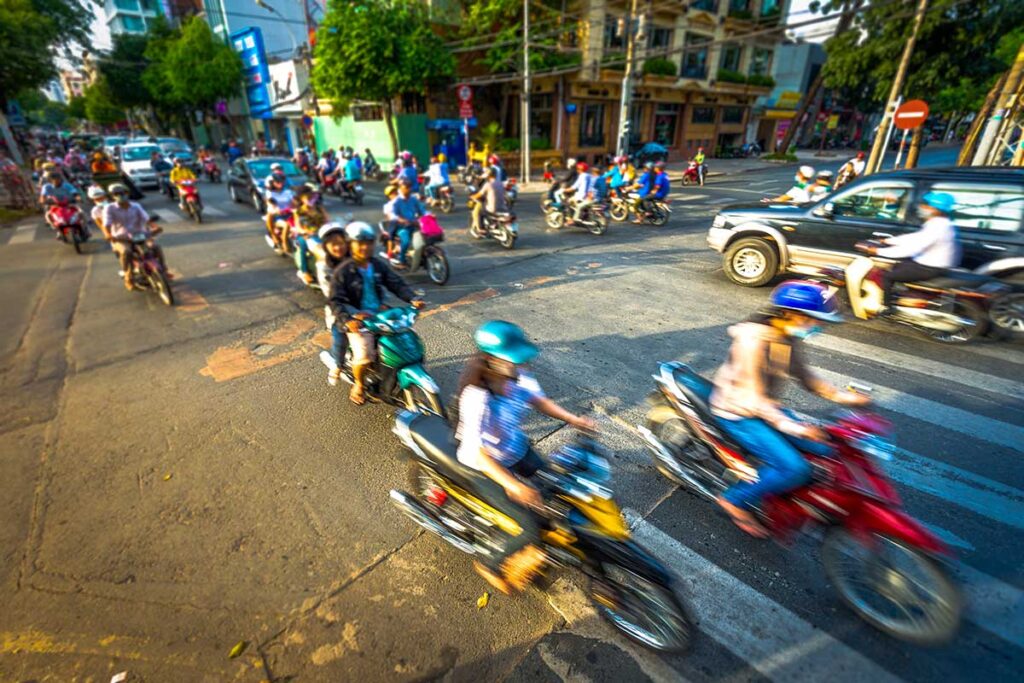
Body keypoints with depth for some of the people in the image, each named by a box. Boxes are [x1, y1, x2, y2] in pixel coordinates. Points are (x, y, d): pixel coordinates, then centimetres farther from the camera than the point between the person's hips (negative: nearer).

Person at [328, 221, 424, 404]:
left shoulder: (379, 265, 6)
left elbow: (396, 284, 2)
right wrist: (347, 320, -30)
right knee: (364, 356, -22)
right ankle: (359, 385, 10)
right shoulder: (342, 271, -9)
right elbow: (336, 301, -13)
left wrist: (413, 299, -16)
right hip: (358, 318, -5)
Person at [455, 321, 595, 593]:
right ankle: (491, 565, 20)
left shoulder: (518, 377, -15)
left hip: (518, 450, 7)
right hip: (485, 467, -7)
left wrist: (573, 419, -11)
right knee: (529, 528, -11)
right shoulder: (477, 397, -35)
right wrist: (512, 485, -42)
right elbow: (479, 454, -34)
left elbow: (539, 400, 1)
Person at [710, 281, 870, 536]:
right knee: (795, 468, -19)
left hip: (767, 406, 9)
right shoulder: (753, 340, -27)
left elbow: (803, 375, 12)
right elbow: (753, 397, -27)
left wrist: (843, 396, 0)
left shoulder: (787, 338, 2)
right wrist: (792, 426, -33)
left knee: (823, 450, 4)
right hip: (739, 414, -9)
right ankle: (736, 500, 0)